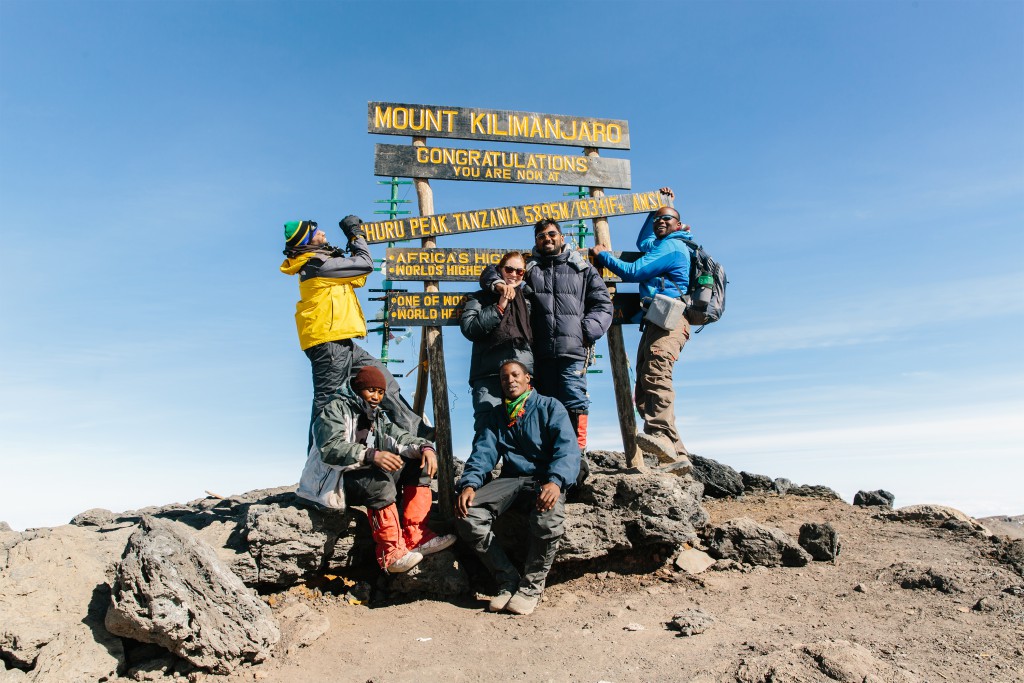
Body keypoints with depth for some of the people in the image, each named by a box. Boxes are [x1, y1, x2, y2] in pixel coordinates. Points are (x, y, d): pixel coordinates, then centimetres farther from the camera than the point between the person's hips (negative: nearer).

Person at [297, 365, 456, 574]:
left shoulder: (377, 416, 17)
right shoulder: (336, 409, -6)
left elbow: (401, 438, 6)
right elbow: (330, 448, -23)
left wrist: (425, 447, -17)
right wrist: (371, 455, -38)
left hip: (369, 475, 8)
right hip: (333, 481, -8)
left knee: (417, 465, -9)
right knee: (377, 480, -37)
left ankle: (415, 537, -19)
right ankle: (391, 552, -35)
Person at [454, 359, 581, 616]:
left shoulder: (550, 407, 3)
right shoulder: (496, 414, 17)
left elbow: (567, 448, -11)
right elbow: (483, 451, 5)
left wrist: (555, 481, -31)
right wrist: (469, 483, -16)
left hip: (545, 479, -4)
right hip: (511, 480, 4)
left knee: (549, 521, -37)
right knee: (466, 515, -23)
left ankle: (531, 587, -11)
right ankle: (508, 581, -8)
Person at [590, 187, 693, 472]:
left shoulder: (672, 247, 0)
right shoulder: (658, 245, 31)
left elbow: (632, 272, -8)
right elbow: (641, 241, 55)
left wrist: (602, 255, 5)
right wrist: (655, 206, 50)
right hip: (656, 321, 10)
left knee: (656, 374, -31)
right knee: (643, 387, 0)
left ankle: (661, 436, -48)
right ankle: (677, 456, -3)